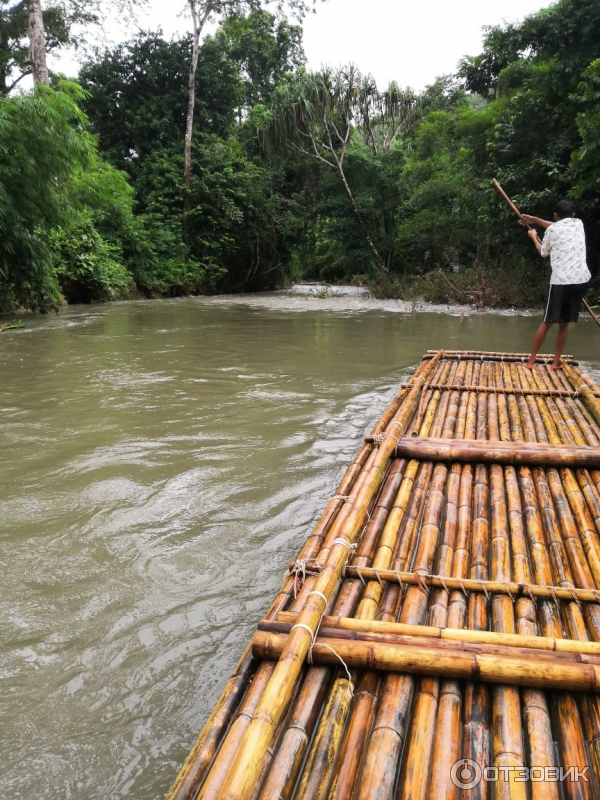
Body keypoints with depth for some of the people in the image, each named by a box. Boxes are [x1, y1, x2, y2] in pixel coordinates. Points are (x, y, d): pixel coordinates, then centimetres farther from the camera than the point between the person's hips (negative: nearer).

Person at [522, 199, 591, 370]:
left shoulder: (552, 230, 3)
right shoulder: (579, 224, 16)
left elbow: (543, 252, 19)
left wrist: (534, 237, 37)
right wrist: (536, 220, 41)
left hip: (560, 281, -3)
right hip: (581, 279, 3)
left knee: (547, 322, 4)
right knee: (564, 323, 12)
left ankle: (531, 361, 10)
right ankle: (556, 362, 16)